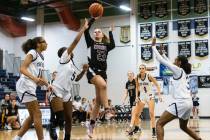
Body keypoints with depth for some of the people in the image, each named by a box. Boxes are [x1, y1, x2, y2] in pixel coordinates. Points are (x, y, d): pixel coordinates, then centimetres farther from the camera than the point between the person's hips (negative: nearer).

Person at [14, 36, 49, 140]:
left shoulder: (41, 57, 20)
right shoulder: (33, 52, -6)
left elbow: (40, 76, 27)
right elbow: (22, 69, -18)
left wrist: (48, 85, 13)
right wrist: (34, 78, -31)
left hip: (31, 87, 10)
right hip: (25, 85, -10)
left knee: (33, 116, 12)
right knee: (37, 115, -8)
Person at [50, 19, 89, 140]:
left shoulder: (72, 65, 21)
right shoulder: (64, 58, -1)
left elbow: (76, 79, 33)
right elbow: (75, 41, -8)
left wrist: (84, 71, 17)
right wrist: (84, 28, -3)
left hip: (67, 94, 9)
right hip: (57, 92, -9)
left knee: (69, 119, 10)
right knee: (59, 119, -19)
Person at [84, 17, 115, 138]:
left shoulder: (106, 45, 15)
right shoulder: (91, 43, 11)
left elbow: (113, 45, -8)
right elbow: (86, 31, -2)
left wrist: (111, 32, -1)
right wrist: (93, 19, -1)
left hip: (102, 72, 4)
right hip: (92, 70, -4)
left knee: (98, 101, 2)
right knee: (103, 85, -35)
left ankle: (91, 124, 10)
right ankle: (107, 110, -29)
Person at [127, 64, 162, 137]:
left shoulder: (149, 76, -16)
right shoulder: (137, 77, -5)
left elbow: (157, 85, -9)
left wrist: (159, 95, -17)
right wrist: (137, 97, 4)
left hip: (150, 96, -4)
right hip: (142, 96, 4)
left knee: (151, 113, -12)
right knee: (136, 113, 7)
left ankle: (154, 130, -7)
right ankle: (136, 128, 25)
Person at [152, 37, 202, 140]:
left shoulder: (178, 70, -3)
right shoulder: (183, 72, 19)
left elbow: (161, 60, -3)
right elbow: (170, 64, 35)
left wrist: (153, 46, 6)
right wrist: (162, 53, 42)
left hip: (180, 103, -9)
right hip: (188, 103, 9)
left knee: (159, 124, -9)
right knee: (183, 127, 30)